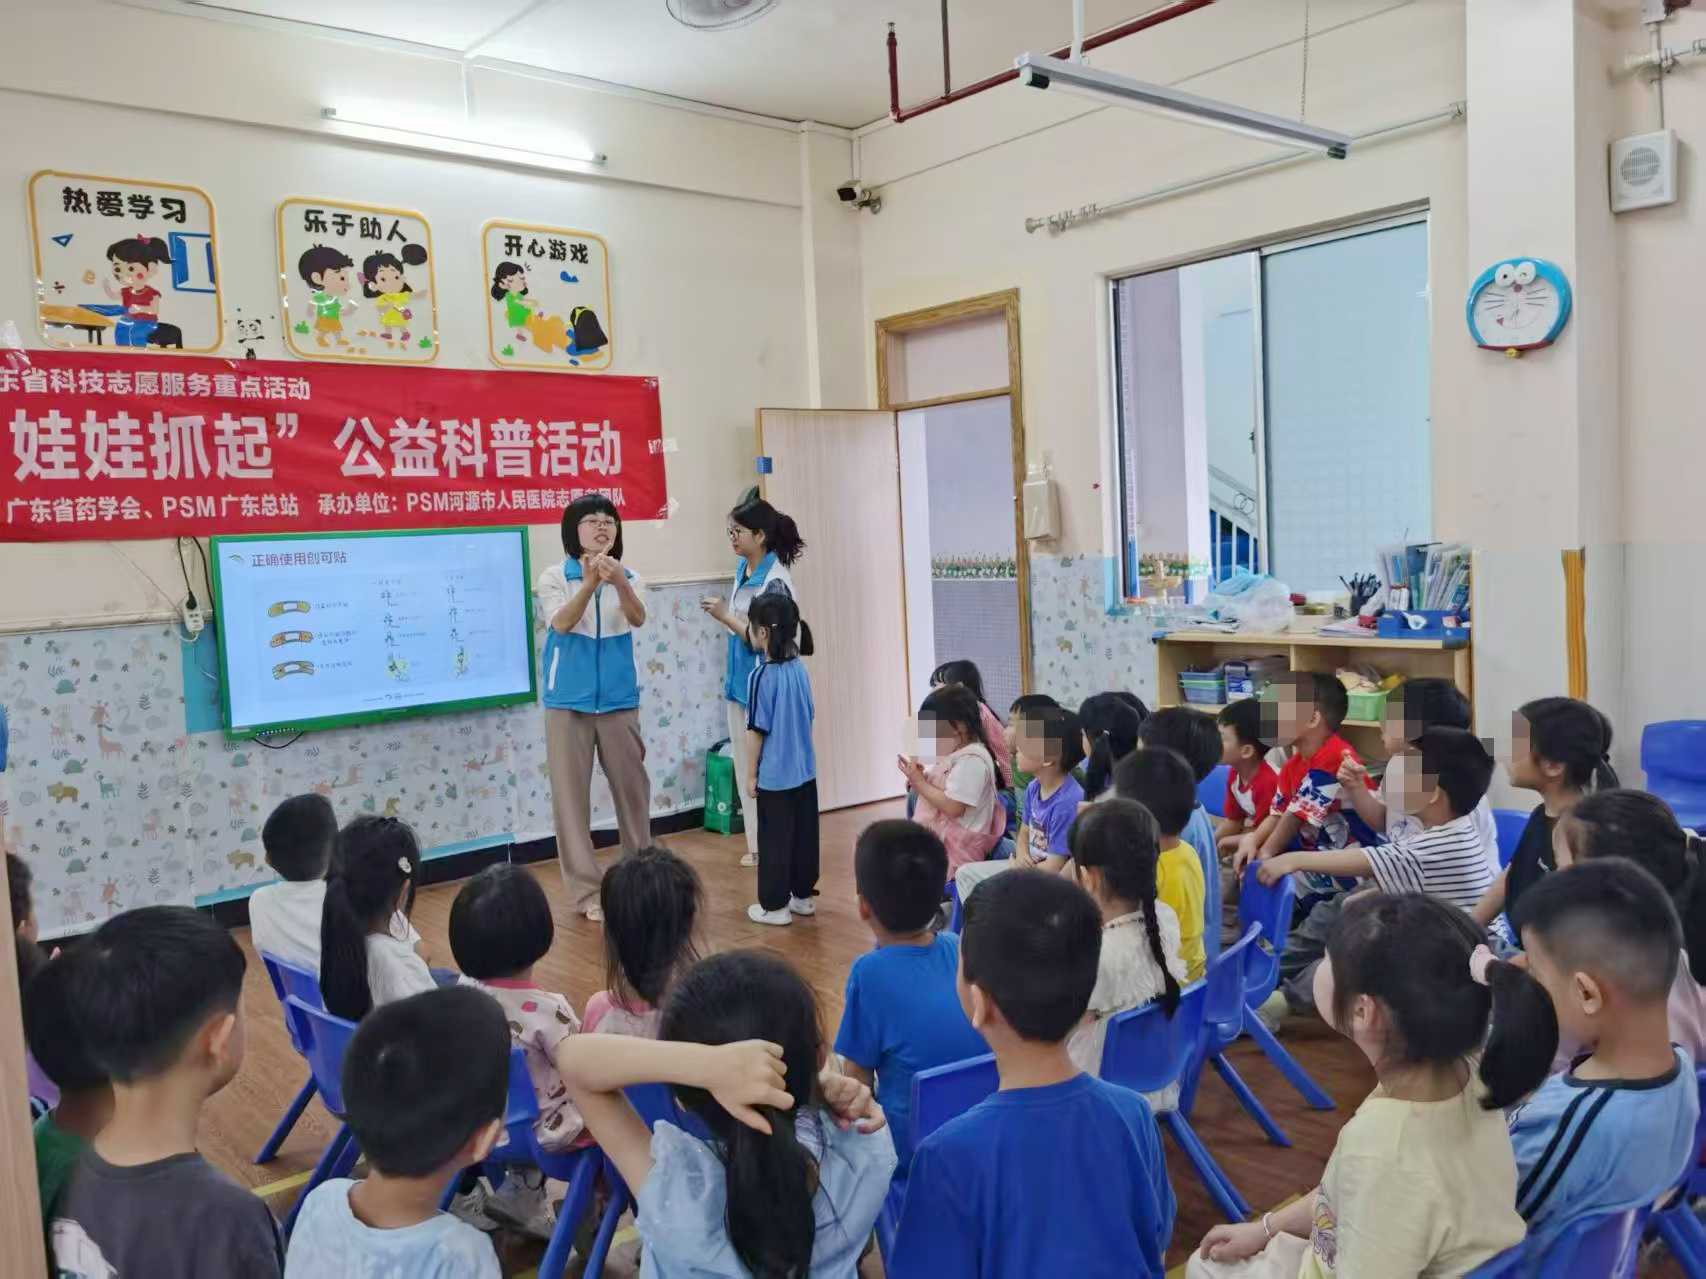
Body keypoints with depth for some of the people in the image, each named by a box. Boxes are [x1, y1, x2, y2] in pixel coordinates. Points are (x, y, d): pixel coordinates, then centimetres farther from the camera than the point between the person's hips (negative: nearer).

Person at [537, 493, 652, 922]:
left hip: (618, 698, 2)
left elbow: (638, 619, -18)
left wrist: (619, 582, -38)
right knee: (572, 795, 0)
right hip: (569, 700, -2)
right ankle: (586, 891, 9)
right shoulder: (554, 577, -4)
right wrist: (589, 584, -37)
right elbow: (561, 623, -21)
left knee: (632, 787, 12)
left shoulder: (629, 577, 1)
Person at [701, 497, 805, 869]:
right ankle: (757, 844, 25)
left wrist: (725, 616, -18)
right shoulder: (743, 569, 6)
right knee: (745, 766, 14)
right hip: (740, 681, 9)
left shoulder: (775, 580, -18)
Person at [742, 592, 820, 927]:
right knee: (804, 834, 15)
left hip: (775, 775, -7)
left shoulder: (762, 675, -18)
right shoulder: (799, 668, 2)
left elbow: (756, 731, -15)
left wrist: (750, 774, -7)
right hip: (805, 770, 7)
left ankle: (774, 905, 13)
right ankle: (803, 895, 27)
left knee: (774, 840, 4)